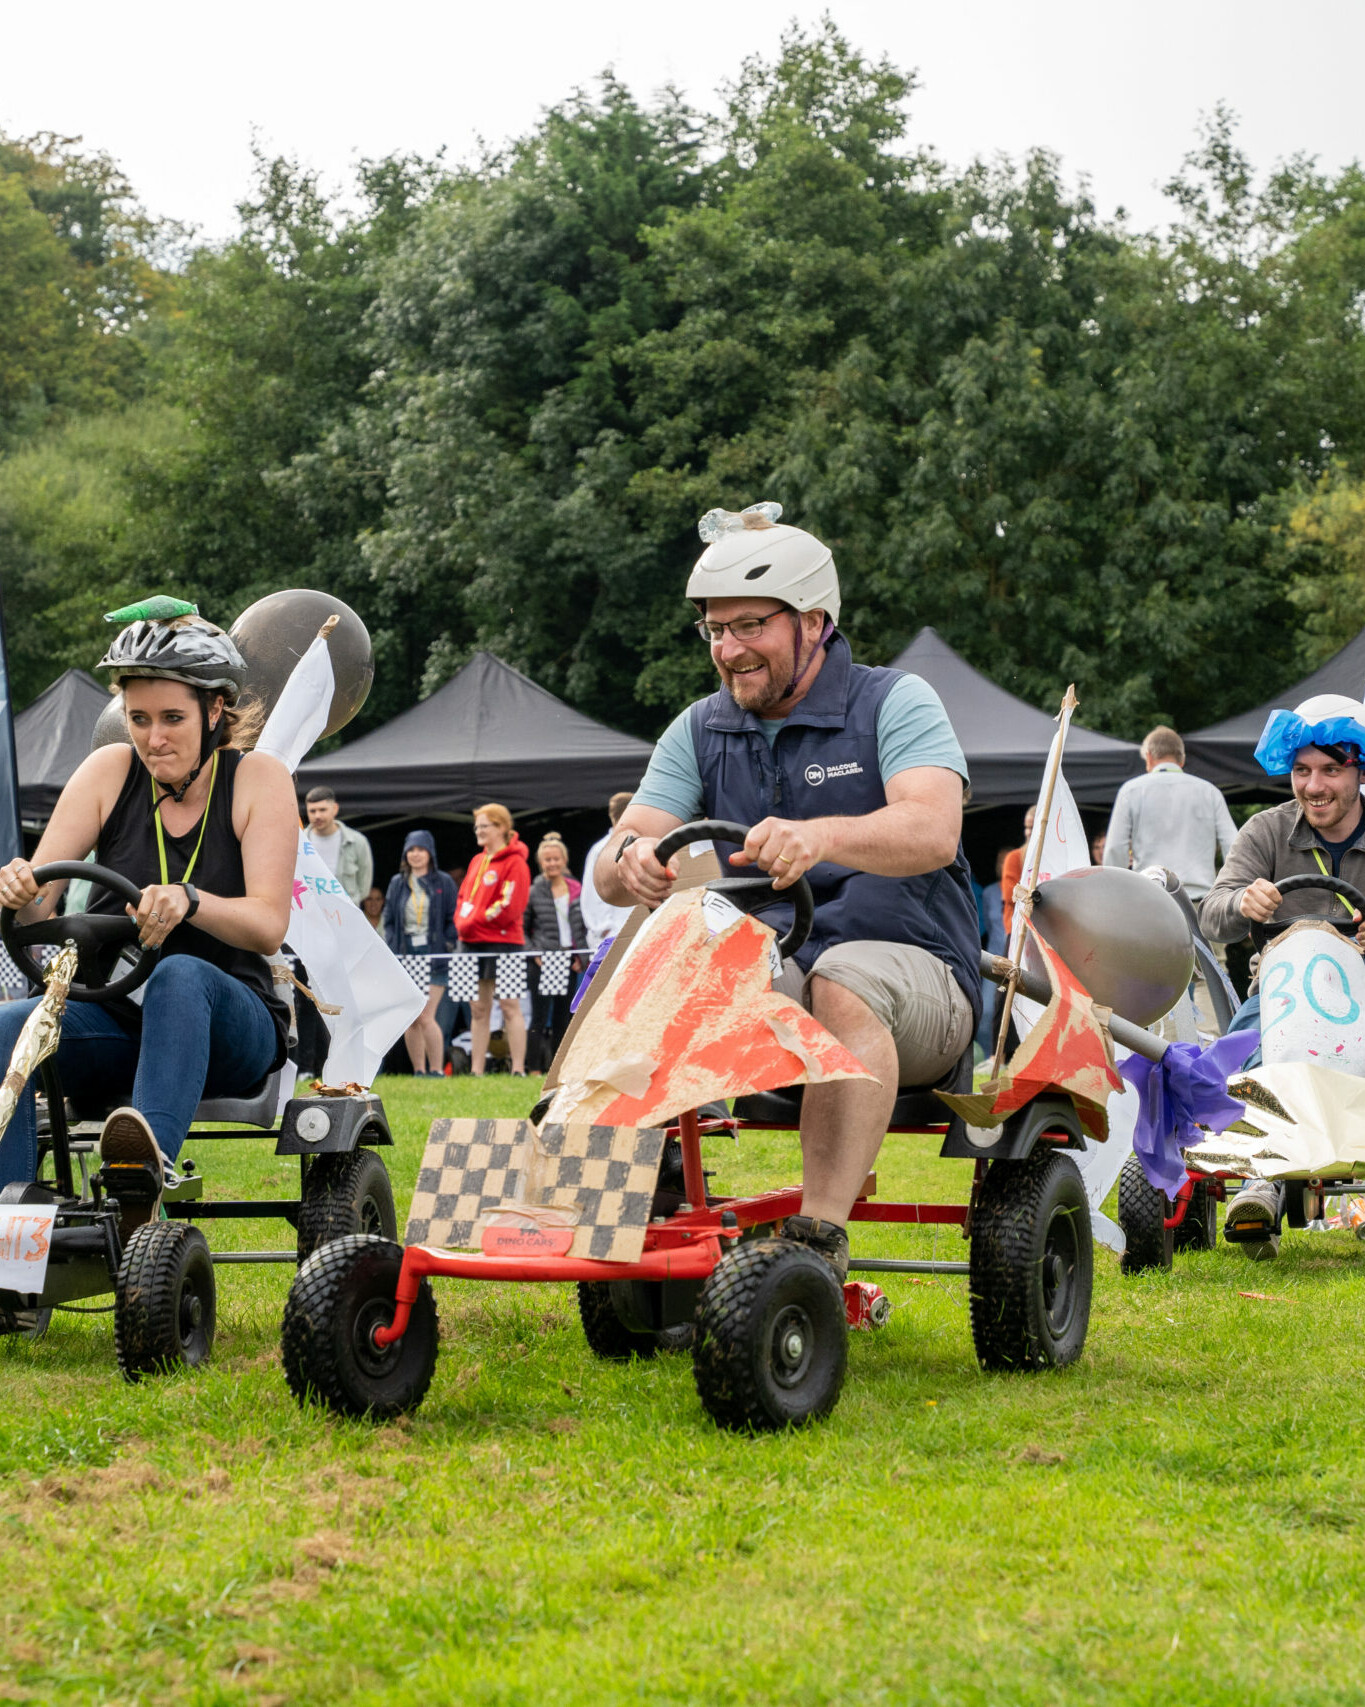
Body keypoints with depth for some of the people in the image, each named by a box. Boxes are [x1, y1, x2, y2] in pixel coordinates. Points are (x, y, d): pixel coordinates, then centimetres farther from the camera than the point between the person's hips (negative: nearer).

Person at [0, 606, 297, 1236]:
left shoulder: (257, 779, -2)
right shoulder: (111, 771, 5)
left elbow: (269, 925, -14)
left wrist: (188, 900, -35)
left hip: (226, 1024, -3)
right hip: (112, 1016, 3)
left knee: (180, 975, -38)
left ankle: (149, 1161, -60)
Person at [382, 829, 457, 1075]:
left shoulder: (443, 883, 5)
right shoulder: (397, 883, 13)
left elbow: (453, 921, 5)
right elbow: (388, 920, 14)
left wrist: (445, 944, -9)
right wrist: (391, 949, 1)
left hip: (433, 956, -4)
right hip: (404, 957, 4)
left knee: (426, 1017, -13)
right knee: (410, 1020, 3)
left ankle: (436, 1070, -7)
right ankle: (418, 1071, 10)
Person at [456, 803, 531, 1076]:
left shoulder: (514, 862, -8)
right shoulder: (478, 861, 16)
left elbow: (509, 907, -15)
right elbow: (464, 896, 19)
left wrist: (475, 920, -12)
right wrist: (462, 922, 0)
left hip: (501, 940, -8)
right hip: (472, 941, 8)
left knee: (509, 1006, -5)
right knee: (478, 1009, 8)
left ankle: (518, 1070, -4)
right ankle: (476, 1071, 10)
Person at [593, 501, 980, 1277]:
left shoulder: (895, 704, -2)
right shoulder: (700, 732, 12)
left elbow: (932, 833, -22)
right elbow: (612, 868, 1)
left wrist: (821, 836, -43)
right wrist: (634, 857, -26)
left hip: (908, 966, -4)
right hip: (760, 970, 4)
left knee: (843, 982, -38)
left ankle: (821, 1233, -43)